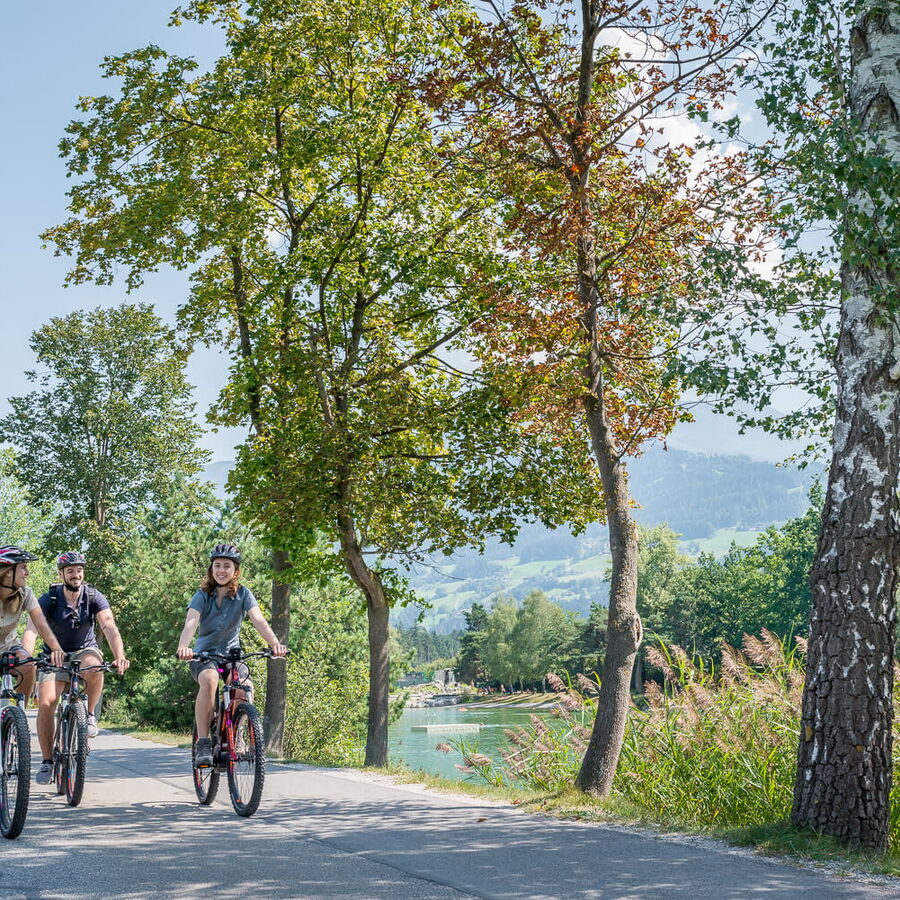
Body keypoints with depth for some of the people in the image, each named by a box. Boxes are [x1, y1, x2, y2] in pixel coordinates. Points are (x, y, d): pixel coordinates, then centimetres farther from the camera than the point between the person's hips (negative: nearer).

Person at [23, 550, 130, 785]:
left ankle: (89, 714, -12)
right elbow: (32, 630, -26)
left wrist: (120, 656, -41)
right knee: (46, 703, -19)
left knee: (94, 667, -37)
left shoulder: (93, 597, -12)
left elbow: (109, 627, -24)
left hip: (85, 651, 0)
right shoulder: (49, 600, -14)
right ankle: (47, 761, -3)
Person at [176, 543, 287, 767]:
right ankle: (202, 743, -29)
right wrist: (183, 647, -47)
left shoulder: (243, 594, -5)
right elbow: (191, 622, -25)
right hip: (204, 654, -2)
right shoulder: (203, 595, -8)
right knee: (209, 680, -35)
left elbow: (258, 620, -21)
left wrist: (275, 643, -41)